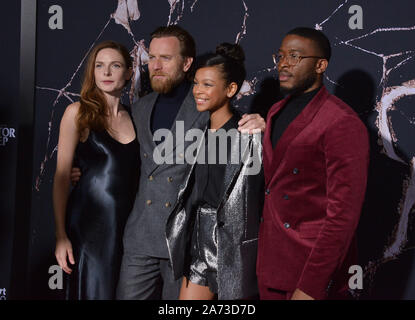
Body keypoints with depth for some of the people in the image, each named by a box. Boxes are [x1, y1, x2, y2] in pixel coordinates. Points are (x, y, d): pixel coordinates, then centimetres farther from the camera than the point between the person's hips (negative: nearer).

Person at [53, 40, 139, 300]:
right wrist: (61, 235, -9)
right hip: (89, 222, -4)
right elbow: (62, 176, -4)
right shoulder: (79, 113, -2)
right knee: (92, 291, -1)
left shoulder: (133, 117, 10)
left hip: (127, 224, 4)